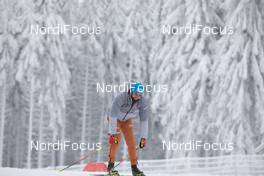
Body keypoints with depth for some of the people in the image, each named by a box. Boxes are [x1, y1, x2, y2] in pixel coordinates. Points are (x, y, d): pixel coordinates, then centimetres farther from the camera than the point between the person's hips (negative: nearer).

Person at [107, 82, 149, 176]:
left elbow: (144, 120, -17)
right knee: (116, 139, -20)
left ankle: (134, 167, 0)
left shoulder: (143, 102, -24)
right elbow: (113, 116, -33)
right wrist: (113, 133, -36)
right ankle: (111, 166, -15)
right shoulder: (120, 98, -36)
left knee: (131, 142, -6)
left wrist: (143, 137, -18)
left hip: (127, 120, 4)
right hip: (115, 119, -4)